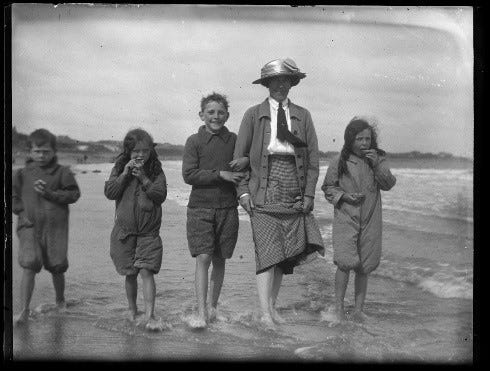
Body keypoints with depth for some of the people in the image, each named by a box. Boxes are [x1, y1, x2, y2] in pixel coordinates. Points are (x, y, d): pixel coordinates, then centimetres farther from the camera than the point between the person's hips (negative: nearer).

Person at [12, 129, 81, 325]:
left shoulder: (62, 172, 1)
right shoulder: (22, 173, 6)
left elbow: (74, 194, -4)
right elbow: (13, 196, 13)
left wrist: (49, 193, -14)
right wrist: (22, 212, -2)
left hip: (55, 227, 0)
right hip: (29, 226, 0)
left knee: (57, 268, 9)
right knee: (29, 266, -12)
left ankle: (60, 301, 36)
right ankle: (24, 311, -5)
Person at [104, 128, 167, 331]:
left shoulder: (156, 171, 0)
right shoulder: (120, 168, 3)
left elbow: (161, 195, -9)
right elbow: (109, 192, -5)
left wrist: (144, 179, -19)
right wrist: (125, 174, -15)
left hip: (149, 232, -2)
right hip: (124, 230, 2)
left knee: (146, 271, -12)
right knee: (130, 274, 13)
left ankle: (150, 316, -12)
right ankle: (132, 311, 32)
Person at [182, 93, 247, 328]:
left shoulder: (234, 140, 6)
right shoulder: (194, 141, 1)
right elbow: (188, 175, -8)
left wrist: (246, 161, -12)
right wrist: (220, 174, -16)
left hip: (227, 208, 2)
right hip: (200, 208, -2)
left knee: (219, 260, 10)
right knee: (202, 258, -9)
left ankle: (213, 307, 26)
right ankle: (201, 314, -5)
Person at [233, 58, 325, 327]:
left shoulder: (302, 116, 8)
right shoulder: (254, 115, 3)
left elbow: (313, 157, 7)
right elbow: (240, 154, 5)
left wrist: (309, 195, 0)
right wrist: (243, 191, -4)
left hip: (294, 196, 3)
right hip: (264, 193, -3)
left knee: (286, 255, 5)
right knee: (267, 251, -9)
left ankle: (273, 306, 16)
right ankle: (265, 313, -7)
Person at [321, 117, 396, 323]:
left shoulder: (378, 159, 5)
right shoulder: (339, 161, -1)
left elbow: (388, 185, -4)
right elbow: (328, 187, 7)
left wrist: (377, 166, -17)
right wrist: (345, 196, -10)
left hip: (370, 221, 3)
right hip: (345, 219, -2)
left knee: (364, 267, 7)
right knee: (345, 262, -15)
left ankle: (358, 310, 18)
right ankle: (339, 308, -1)